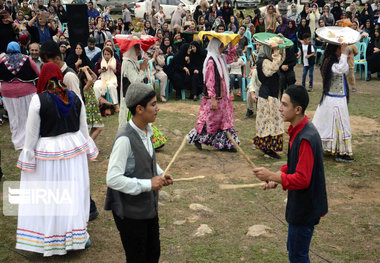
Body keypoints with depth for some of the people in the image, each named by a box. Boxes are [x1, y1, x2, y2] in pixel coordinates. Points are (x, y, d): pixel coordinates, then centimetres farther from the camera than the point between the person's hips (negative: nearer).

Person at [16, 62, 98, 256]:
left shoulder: (38, 100, -14)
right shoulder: (75, 98, -1)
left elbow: (32, 133, -10)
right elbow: (83, 128, 7)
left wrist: (27, 159, -1)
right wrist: (87, 149, 20)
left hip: (48, 152, -4)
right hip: (74, 149, 4)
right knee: (75, 191, 15)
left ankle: (50, 241, 19)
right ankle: (78, 235, 26)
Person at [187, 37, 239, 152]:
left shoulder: (219, 58, 9)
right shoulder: (211, 61, -17)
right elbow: (209, 81, -20)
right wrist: (213, 99, -21)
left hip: (222, 96, 9)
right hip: (214, 96, -9)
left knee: (224, 119, 9)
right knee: (210, 119, 1)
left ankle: (225, 143, 15)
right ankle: (196, 138, 18)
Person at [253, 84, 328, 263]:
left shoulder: (306, 138, -28)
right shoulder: (297, 130, 4)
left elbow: (302, 179, -28)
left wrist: (272, 176, -25)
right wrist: (277, 178, 3)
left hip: (305, 208, -10)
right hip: (299, 204, 10)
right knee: (294, 249, 23)